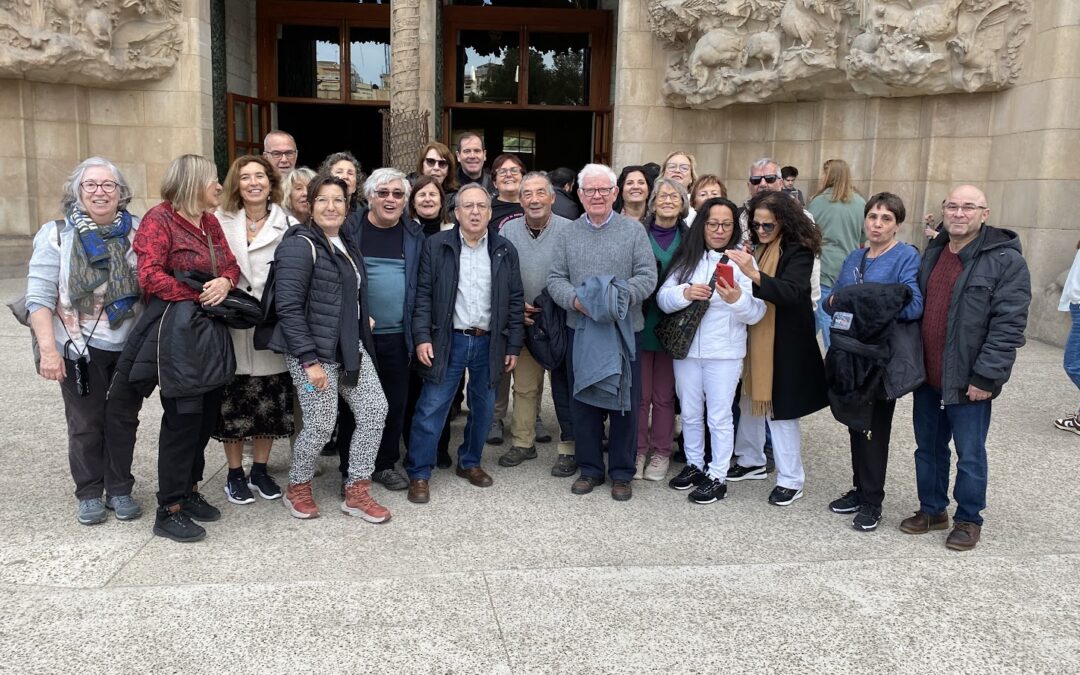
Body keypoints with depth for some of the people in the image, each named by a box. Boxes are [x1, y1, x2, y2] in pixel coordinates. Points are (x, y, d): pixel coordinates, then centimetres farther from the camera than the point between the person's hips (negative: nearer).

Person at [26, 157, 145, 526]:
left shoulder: (138, 231, 2)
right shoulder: (57, 235, -4)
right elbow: (39, 297, -7)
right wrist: (48, 349, -15)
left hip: (132, 346, 2)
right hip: (81, 349, -2)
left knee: (124, 419, 11)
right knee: (86, 424, 9)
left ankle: (119, 490, 27)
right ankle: (90, 494, 25)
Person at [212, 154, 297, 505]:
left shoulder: (288, 224, 2)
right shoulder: (219, 221, 1)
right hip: (231, 325, -1)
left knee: (269, 404, 9)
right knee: (233, 404, 6)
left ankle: (260, 470, 26)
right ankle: (235, 474, 21)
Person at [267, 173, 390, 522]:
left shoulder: (346, 243, 13)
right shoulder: (301, 245, -13)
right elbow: (288, 307, -18)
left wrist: (362, 329, 15)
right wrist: (310, 360, -21)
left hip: (350, 347, 8)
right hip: (313, 350, -8)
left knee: (375, 411, 3)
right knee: (321, 425, -3)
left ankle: (356, 492, 15)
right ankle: (297, 489, 23)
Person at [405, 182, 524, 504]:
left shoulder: (505, 251, 4)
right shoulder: (436, 245, -1)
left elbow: (516, 301, 6)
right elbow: (424, 295, -3)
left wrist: (513, 346, 3)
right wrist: (422, 338, -11)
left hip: (490, 343, 3)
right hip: (448, 341, -2)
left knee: (483, 408, 13)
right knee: (431, 409, -2)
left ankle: (469, 462, 32)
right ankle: (418, 474, 10)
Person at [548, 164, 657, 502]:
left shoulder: (634, 230, 0)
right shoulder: (569, 233, 8)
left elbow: (647, 276, -6)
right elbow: (556, 278, 5)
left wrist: (620, 298, -22)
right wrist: (575, 300, -15)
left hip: (624, 330, -2)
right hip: (580, 329, 2)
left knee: (624, 402, 5)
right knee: (582, 401, 9)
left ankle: (622, 473, 19)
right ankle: (590, 469, 24)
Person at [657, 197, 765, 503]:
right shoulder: (687, 258, 4)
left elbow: (756, 313, -10)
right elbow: (663, 299, -1)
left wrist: (737, 299, -29)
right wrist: (685, 293, -19)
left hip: (724, 352, -4)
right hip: (686, 347, 4)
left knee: (719, 416, 5)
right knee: (690, 413, 17)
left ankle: (718, 476, 17)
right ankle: (694, 464, 34)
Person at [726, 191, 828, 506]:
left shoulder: (799, 251, -12)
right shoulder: (757, 248, 7)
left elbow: (792, 292, -28)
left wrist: (753, 273, -39)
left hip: (784, 342, -7)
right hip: (754, 338, 7)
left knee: (779, 407, -2)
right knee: (750, 399, 15)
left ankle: (790, 479, 11)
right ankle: (751, 461, 32)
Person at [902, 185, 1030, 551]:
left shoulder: (1005, 260, -11)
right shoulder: (933, 254, 10)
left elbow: (1009, 325, -16)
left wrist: (986, 377, -19)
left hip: (968, 381, -6)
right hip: (928, 377, 6)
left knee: (970, 455, 7)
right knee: (928, 449, 17)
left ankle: (969, 519, 24)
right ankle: (932, 509, 33)